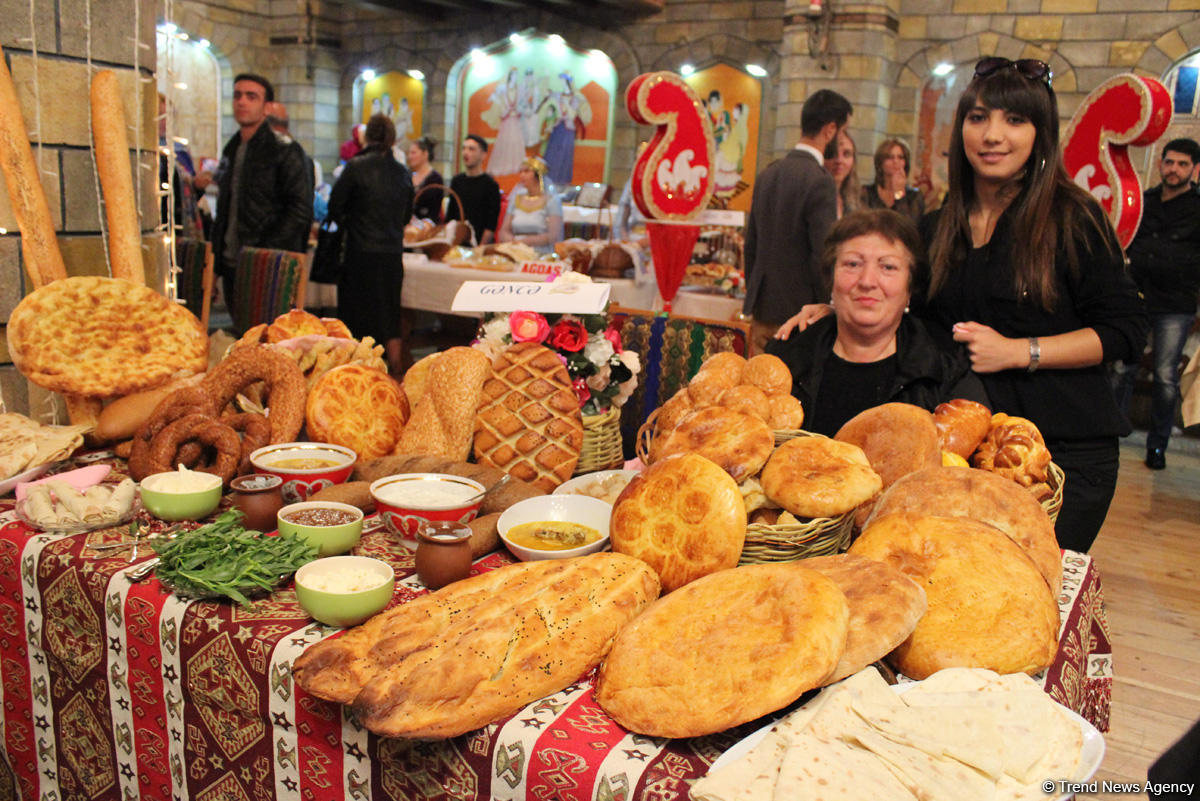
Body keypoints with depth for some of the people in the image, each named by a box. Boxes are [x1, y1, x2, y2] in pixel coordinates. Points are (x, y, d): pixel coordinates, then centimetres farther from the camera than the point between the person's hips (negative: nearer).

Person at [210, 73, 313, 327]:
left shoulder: (286, 150, -7)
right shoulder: (231, 150, 17)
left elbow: (301, 210, -13)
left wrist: (265, 253, -18)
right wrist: (217, 250, 14)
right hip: (232, 266, 7)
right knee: (240, 333, 11)